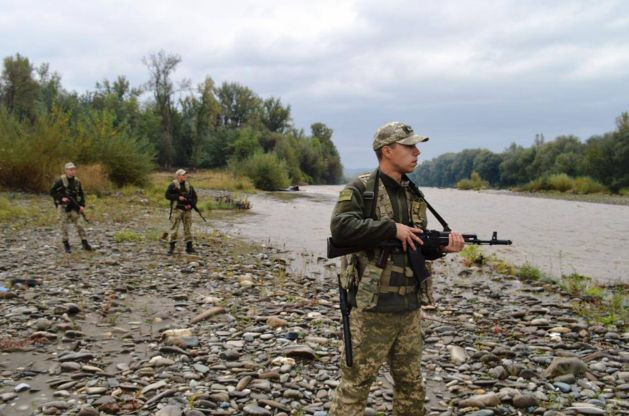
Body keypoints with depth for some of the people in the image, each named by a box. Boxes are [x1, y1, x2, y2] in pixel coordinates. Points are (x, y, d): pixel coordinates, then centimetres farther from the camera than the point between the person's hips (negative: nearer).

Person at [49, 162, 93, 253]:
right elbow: (52, 192, -7)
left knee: (78, 223, 2)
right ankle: (66, 245, 8)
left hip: (74, 206, 3)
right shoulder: (60, 181, -9)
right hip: (63, 206, -3)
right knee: (63, 224, -1)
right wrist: (61, 198, -18)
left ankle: (84, 242, 6)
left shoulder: (77, 181, 4)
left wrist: (82, 206, 0)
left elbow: (81, 194, 10)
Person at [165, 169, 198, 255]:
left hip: (187, 210, 4)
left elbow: (194, 197, 13)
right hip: (177, 209, -4)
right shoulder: (173, 186, 0)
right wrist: (178, 197, -15)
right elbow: (167, 195, -6)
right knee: (174, 228, -4)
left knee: (188, 228, 6)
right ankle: (171, 247, 2)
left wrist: (191, 204, -4)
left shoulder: (189, 186, 11)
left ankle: (189, 247, 12)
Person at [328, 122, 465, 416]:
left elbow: (419, 247, 15)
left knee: (411, 384, 19)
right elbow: (341, 229, -26)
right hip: (372, 308, -7)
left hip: (409, 308, 7)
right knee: (355, 384, 2)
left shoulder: (414, 195, 12)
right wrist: (393, 229, -23)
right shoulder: (360, 189, -9)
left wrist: (443, 245, -6)